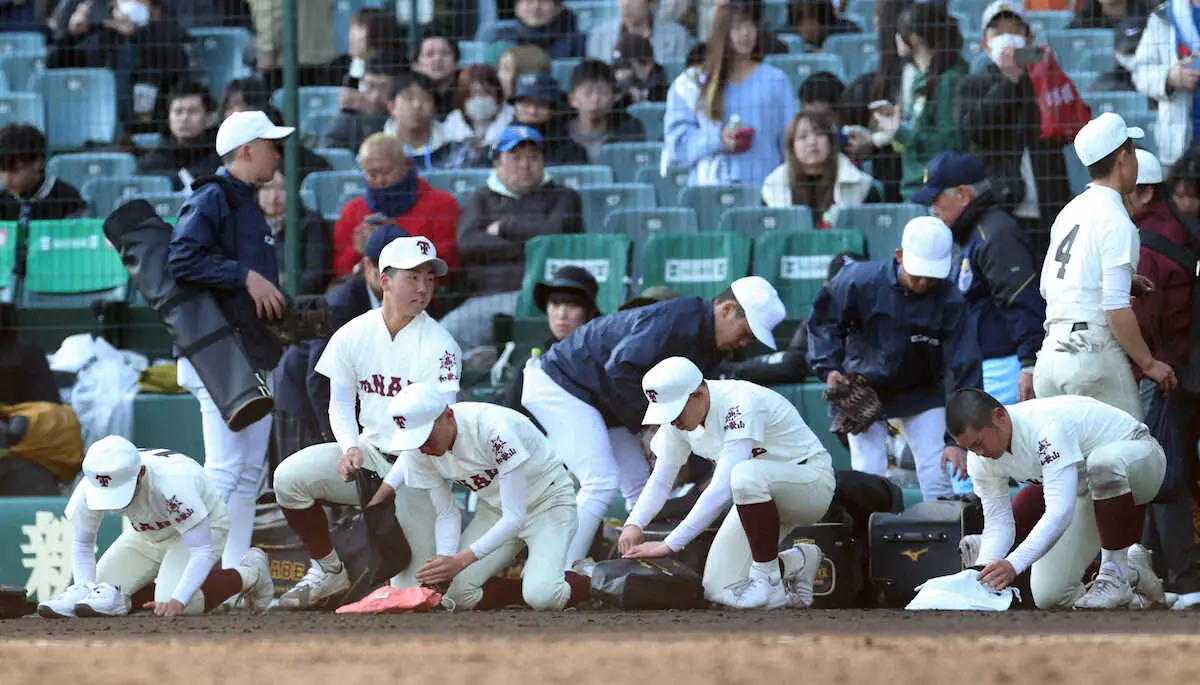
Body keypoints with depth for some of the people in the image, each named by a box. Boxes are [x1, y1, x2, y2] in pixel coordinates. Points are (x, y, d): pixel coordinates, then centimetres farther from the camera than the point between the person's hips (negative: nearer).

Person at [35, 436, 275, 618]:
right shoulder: (88, 491, -29)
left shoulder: (173, 485, -43)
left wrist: (176, 600, -50)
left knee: (175, 604, -28)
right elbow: (82, 546, -13)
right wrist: (85, 591, -29)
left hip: (203, 526, -5)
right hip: (147, 535, 5)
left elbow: (202, 550, -39)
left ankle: (248, 573, -7)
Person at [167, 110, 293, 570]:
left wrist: (284, 306, 10)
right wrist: (246, 277, -22)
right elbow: (182, 259, -23)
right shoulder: (211, 199, -9)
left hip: (257, 355, 10)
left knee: (250, 471, 9)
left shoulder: (249, 205, 21)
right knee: (225, 468, -14)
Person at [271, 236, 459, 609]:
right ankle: (329, 573, -2)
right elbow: (340, 404, 4)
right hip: (368, 454, 3)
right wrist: (350, 448, -18)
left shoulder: (440, 345, -12)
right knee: (291, 476, -22)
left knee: (416, 589, -12)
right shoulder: (353, 335, 0)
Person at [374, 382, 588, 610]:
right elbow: (446, 514, -6)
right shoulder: (418, 451, -16)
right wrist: (444, 561, -27)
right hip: (495, 508, 6)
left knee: (542, 598, -27)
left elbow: (515, 517, -34)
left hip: (548, 500, -6)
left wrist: (459, 561, -40)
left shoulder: (493, 429, -35)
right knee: (458, 595, -13)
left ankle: (586, 582, 5)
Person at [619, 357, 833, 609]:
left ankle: (769, 579, -23)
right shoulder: (678, 415, -7)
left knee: (745, 475, -41)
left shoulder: (740, 406, -31)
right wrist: (633, 524, -22)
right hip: (762, 497, 8)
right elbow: (660, 482, -1)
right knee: (718, 591, -9)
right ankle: (796, 563, 15)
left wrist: (670, 544, -40)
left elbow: (722, 490, -38)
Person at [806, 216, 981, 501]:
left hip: (922, 394, 1)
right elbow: (823, 320, -3)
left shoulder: (950, 303, -20)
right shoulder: (861, 281, -21)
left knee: (937, 479, -7)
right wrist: (829, 368, -19)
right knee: (869, 478, -9)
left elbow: (964, 373, -20)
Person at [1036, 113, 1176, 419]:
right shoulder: (1116, 222, -10)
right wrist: (1148, 363, -9)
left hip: (1050, 355, 8)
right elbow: (1116, 310, -17)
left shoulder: (1070, 211, 15)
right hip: (1095, 356, -8)